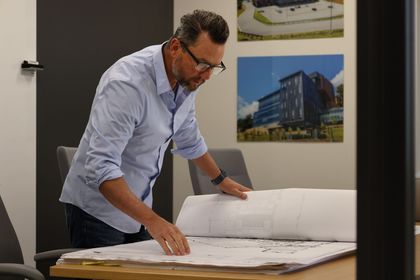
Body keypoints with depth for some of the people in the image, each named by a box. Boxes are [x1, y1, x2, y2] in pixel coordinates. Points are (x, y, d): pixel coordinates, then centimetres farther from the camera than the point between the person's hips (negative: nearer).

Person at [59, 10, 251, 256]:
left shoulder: (187, 78, -4)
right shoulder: (127, 83, -29)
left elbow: (188, 138, 17)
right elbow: (101, 167, -36)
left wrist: (221, 180, 27)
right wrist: (152, 220, -44)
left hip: (136, 207, 7)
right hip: (98, 209, -7)